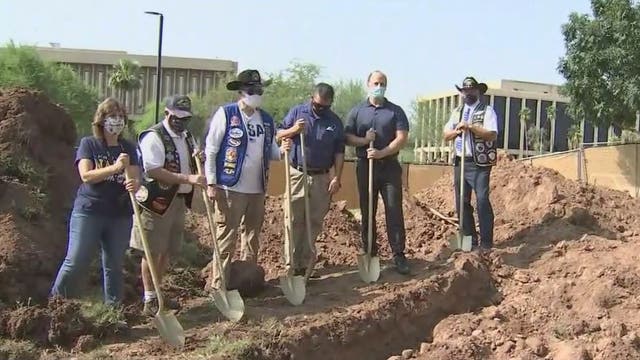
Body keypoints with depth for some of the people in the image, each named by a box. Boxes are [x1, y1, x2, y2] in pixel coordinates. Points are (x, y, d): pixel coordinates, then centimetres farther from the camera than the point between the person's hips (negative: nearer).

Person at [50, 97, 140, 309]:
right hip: (88, 212, -3)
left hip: (120, 214, 3)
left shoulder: (128, 148, 8)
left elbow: (135, 178, -1)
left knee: (115, 265, 11)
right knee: (76, 262, -3)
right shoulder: (88, 144, -1)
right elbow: (86, 175, -14)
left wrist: (134, 185, -26)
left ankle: (114, 307, 23)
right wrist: (115, 168, -27)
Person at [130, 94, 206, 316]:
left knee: (167, 251, 14)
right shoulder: (153, 137, -13)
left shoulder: (187, 137, 14)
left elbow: (192, 166, 25)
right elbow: (154, 171, -23)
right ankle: (149, 300, 9)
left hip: (179, 200, 8)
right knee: (152, 252, 0)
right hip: (157, 201, -8)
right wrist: (188, 178, -28)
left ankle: (157, 294, 26)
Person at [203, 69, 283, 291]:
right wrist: (211, 184, -12)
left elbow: (271, 153, 16)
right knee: (226, 239, -3)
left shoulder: (267, 119, 11)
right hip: (230, 188, -6)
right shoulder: (225, 114, -6)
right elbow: (210, 150, -7)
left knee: (253, 237, 15)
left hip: (258, 189, 6)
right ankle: (218, 286, 6)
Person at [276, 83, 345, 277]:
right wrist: (293, 130, -16)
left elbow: (339, 153, 7)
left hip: (322, 178, 2)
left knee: (314, 222, 6)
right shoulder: (297, 112, 2)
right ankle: (291, 264, 5)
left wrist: (337, 178, -1)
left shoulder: (335, 122, 6)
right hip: (297, 174, -2)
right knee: (294, 221, 0)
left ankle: (304, 264, 15)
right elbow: (278, 135, 4)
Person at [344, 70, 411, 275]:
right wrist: (364, 140, -15)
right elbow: (347, 138, 4)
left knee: (394, 211, -5)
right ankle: (369, 254, 16)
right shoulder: (357, 111, 9)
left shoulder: (395, 111, 6)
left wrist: (382, 152, -17)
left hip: (389, 166, -1)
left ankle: (399, 255, -2)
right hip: (365, 166, 1)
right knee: (367, 212, 6)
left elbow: (402, 138, -4)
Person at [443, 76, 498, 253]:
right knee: (462, 202, 8)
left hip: (480, 164, -6)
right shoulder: (457, 112, 16)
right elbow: (446, 135, 12)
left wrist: (471, 127, -21)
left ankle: (486, 242, -2)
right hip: (460, 162, 6)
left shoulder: (487, 111, -2)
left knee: (482, 201, -9)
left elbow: (492, 134, -14)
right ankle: (469, 239, 18)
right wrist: (457, 131, -8)